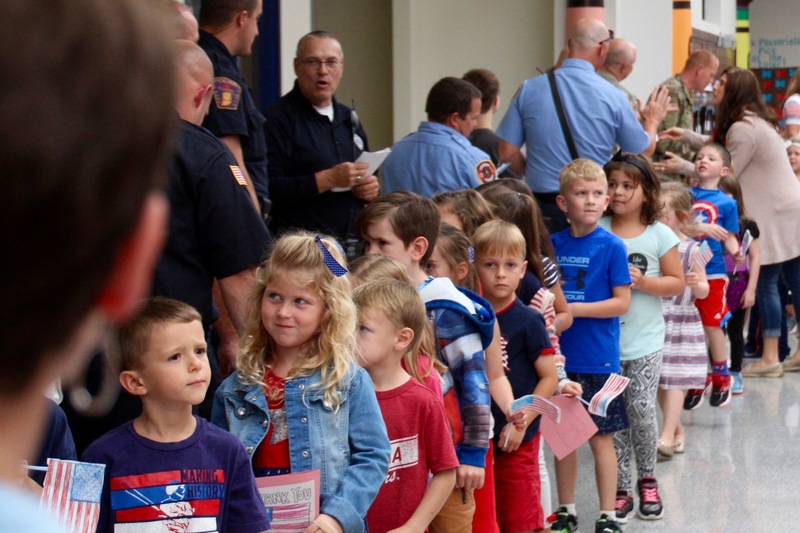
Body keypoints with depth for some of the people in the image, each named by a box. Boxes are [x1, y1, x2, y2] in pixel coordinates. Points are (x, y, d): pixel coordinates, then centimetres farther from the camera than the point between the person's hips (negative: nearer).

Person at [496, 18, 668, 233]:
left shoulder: (529, 89, -3)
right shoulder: (612, 96, -7)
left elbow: (507, 153, -1)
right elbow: (643, 151, 5)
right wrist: (652, 121, 26)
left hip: (543, 205, 1)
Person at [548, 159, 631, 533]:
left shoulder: (612, 246, -8)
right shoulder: (552, 244, 3)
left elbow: (622, 303, -11)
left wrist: (572, 309, -17)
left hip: (599, 359, -4)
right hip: (560, 357, 4)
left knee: (601, 438, 3)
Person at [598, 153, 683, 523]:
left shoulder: (659, 235, 0)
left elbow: (676, 283, 1)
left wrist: (642, 282, -13)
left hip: (644, 341, -1)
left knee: (641, 411, -6)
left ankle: (647, 479, 17)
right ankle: (621, 490, 14)